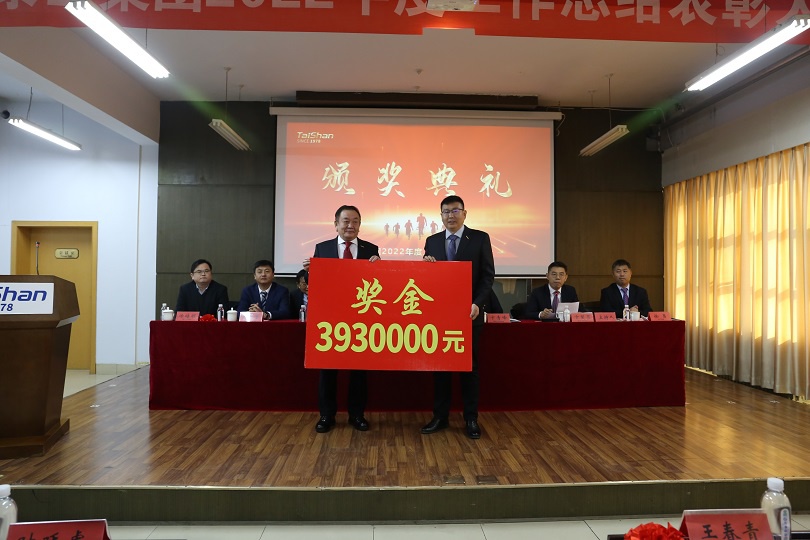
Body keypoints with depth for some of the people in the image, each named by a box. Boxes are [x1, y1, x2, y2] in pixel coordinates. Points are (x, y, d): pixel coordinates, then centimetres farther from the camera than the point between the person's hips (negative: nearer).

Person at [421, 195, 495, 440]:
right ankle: (440, 416, 18)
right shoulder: (432, 241, 9)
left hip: (469, 311, -2)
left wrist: (477, 303, -16)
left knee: (469, 364, 6)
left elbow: (488, 275, -4)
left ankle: (471, 419, 16)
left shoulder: (480, 238, 0)